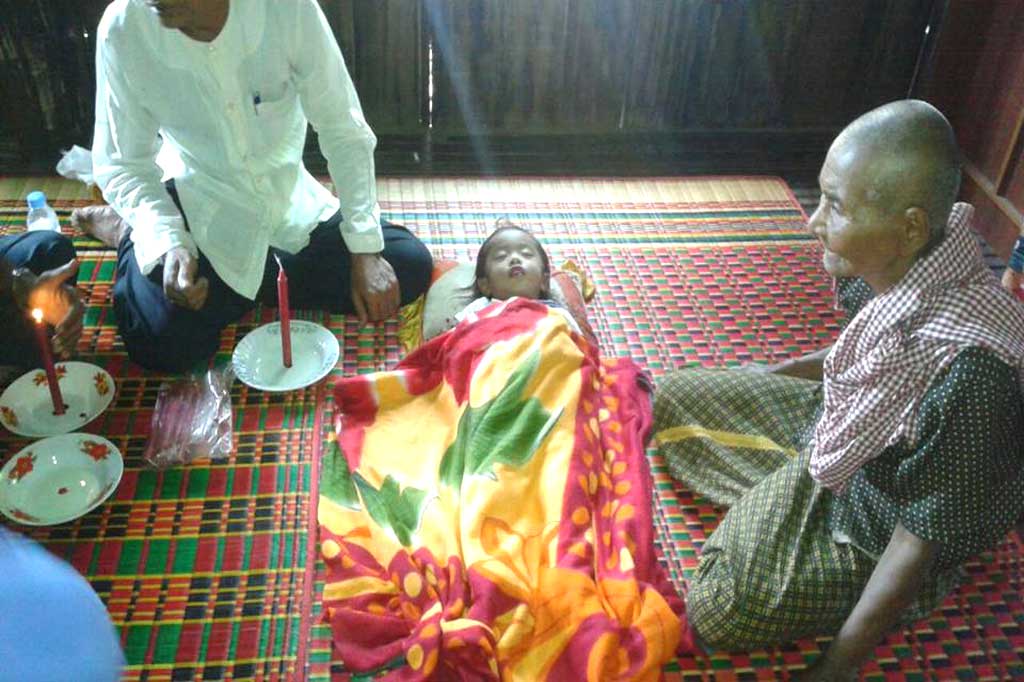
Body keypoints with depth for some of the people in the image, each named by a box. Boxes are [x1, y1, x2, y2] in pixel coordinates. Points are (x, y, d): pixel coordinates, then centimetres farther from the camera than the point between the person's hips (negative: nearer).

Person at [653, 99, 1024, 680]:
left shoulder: (970, 368, -39)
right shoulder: (901, 262, -16)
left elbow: (927, 531, -29)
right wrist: (779, 372, 20)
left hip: (877, 524, -7)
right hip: (828, 432, 7)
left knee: (718, 610, -22)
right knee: (677, 395, 8)